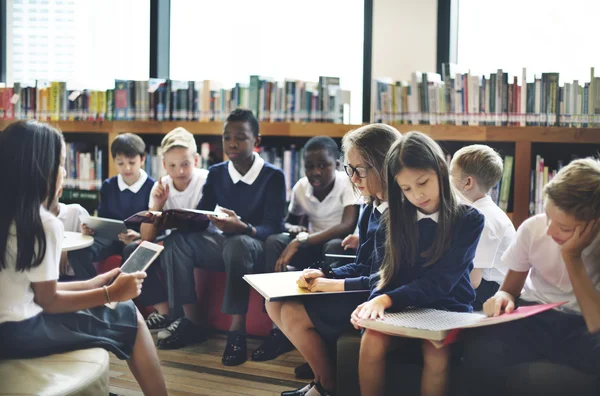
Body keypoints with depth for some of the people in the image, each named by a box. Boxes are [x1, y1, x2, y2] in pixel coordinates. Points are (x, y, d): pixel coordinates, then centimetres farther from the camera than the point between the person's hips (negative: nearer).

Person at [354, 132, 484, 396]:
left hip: (448, 311, -3)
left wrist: (387, 300, -25)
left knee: (436, 351, -35)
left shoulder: (469, 219, -4)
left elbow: (441, 281, -13)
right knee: (371, 341, -29)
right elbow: (391, 272, 6)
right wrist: (375, 301, -18)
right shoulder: (401, 217, 9)